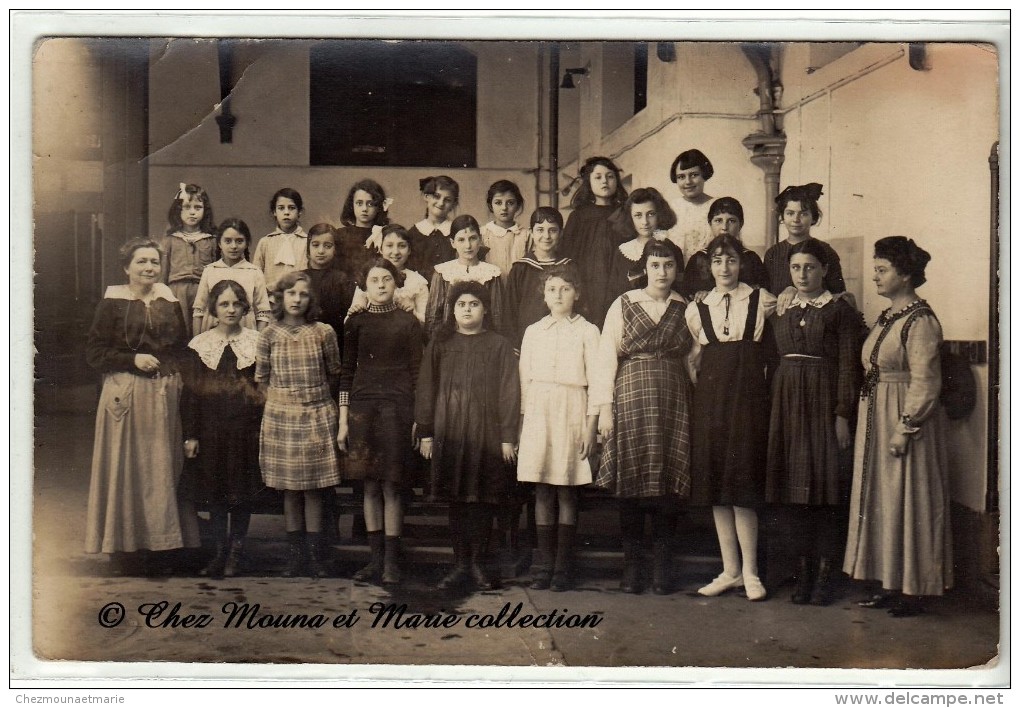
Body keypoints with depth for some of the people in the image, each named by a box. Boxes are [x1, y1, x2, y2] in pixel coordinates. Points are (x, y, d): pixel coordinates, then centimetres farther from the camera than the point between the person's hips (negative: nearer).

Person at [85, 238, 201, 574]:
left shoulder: (169, 302, 12)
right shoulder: (112, 303, 0)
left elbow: (183, 348, 17)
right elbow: (94, 351, -4)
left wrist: (179, 376, 1)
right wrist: (133, 359, -15)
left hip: (166, 395, 4)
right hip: (126, 395, -4)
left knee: (165, 468, 5)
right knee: (128, 470, -2)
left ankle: (162, 542, 13)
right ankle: (127, 547, 5)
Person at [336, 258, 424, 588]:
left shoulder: (408, 322, 4)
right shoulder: (355, 322, 9)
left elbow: (416, 373, 4)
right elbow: (347, 372, 10)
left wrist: (416, 418, -3)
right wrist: (343, 420, 5)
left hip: (397, 407, -2)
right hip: (362, 405, 2)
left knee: (391, 486, -3)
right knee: (370, 486, 5)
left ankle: (391, 561, 3)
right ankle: (376, 558, 12)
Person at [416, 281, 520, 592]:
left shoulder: (498, 346, 4)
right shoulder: (440, 345, 9)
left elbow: (509, 392, 0)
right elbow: (426, 389, 9)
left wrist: (508, 436, -5)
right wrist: (425, 432, 4)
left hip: (486, 432, -1)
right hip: (449, 432, 2)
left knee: (484, 499, 1)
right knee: (456, 499, 4)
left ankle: (478, 563, 12)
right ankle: (461, 563, 12)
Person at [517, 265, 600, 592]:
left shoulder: (587, 332, 3)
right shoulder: (533, 331, 14)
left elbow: (595, 381, 0)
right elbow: (524, 380, 14)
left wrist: (591, 425, -6)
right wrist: (521, 423, 7)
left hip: (572, 413, -3)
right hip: (537, 412, 3)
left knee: (566, 492, -2)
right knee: (542, 491, 2)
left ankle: (563, 566, 3)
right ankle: (544, 564, 7)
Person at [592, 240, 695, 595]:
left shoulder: (686, 309, 11)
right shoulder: (623, 305, 7)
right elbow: (607, 356, 3)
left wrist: (696, 407, 1)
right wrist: (604, 407, -4)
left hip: (673, 403, 1)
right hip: (631, 399, -1)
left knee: (668, 483, -1)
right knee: (631, 481, -1)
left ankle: (663, 567, 8)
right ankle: (631, 566, 8)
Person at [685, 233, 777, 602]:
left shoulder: (762, 300, 2)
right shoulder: (696, 309, 10)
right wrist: (704, 386, 9)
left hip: (748, 395, -3)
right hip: (710, 398, 3)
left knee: (742, 486, -7)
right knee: (715, 486, 4)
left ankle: (750, 572, 2)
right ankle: (730, 570, 13)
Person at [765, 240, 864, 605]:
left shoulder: (840, 310, -1)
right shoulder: (781, 312, 14)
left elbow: (849, 366, -6)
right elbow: (773, 363, 14)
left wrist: (843, 414, -13)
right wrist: (774, 408, 5)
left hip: (824, 403, -4)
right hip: (787, 404, 5)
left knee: (827, 483, -3)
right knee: (793, 486, 4)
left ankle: (825, 572, 4)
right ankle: (803, 570, 13)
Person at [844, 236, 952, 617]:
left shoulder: (921, 321, -14)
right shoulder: (886, 318, 12)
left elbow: (924, 382, -19)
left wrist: (905, 428, -22)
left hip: (906, 418, -9)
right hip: (876, 420, 9)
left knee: (908, 502, -2)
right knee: (882, 501, 12)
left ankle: (914, 591, 7)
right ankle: (892, 584, 20)